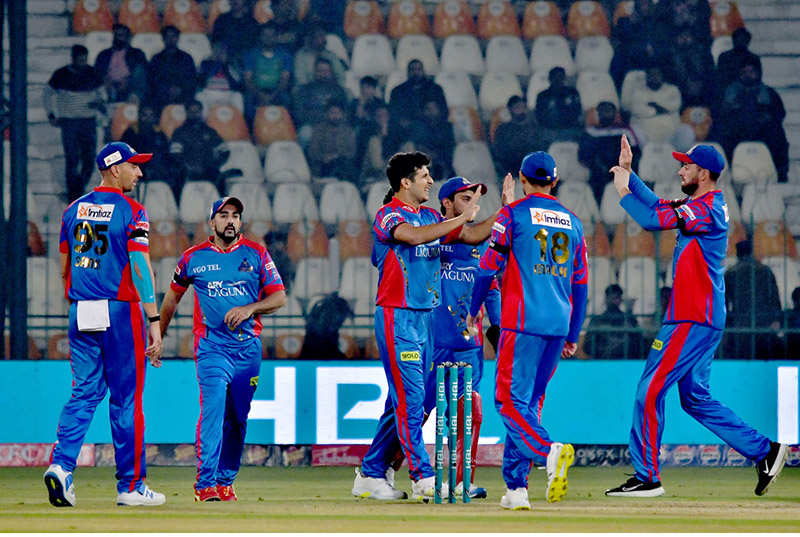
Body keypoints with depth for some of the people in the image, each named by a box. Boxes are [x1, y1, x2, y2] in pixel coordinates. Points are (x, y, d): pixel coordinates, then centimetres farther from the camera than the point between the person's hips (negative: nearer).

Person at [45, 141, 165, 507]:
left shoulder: (74, 210, 11)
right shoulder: (130, 211, -7)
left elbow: (64, 269, 14)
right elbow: (140, 267, -15)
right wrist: (154, 320, -17)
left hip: (81, 313, 5)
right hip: (121, 312, -5)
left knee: (84, 393, 7)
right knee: (126, 399, 2)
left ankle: (61, 464, -15)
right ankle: (130, 485, 6)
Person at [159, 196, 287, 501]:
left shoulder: (256, 254, 7)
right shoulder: (194, 258, 5)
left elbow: (279, 297, 4)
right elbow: (173, 296, 19)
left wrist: (250, 308, -14)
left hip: (248, 347, 2)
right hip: (212, 346, -2)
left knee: (238, 416, 7)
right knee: (213, 409, -18)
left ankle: (225, 481, 20)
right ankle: (205, 484, -21)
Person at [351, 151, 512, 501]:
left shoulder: (432, 217, 15)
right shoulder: (388, 215, -8)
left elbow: (472, 235, 14)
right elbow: (413, 236, -28)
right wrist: (461, 218, -27)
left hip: (426, 318, 8)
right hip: (397, 317, -8)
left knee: (403, 402, 10)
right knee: (409, 399, -11)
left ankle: (371, 474, 17)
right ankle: (423, 479, -14)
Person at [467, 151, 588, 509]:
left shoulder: (513, 214, -1)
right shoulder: (572, 221, 15)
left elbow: (489, 267, -3)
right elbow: (581, 284, 15)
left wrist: (473, 311, 10)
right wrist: (572, 336, 20)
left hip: (522, 323, -5)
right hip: (559, 325, 5)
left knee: (511, 400, -6)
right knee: (529, 400, 11)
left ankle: (548, 451, -33)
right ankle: (516, 487, 6)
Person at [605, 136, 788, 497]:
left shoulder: (708, 208, -15)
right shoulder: (700, 205, 16)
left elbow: (654, 220, -20)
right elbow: (658, 206, 23)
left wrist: (624, 192, -8)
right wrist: (628, 173, 17)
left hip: (694, 321, -10)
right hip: (698, 318, 10)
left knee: (650, 391, -7)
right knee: (695, 399, 14)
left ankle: (646, 478, -5)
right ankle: (764, 452, 13)